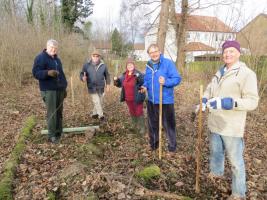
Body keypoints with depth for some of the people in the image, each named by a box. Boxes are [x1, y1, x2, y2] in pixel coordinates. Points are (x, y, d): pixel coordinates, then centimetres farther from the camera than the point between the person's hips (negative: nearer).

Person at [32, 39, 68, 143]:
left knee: (59, 112, 10)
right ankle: (52, 135, 2)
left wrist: (64, 87, 22)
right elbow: (35, 72, -14)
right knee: (51, 112, -7)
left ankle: (58, 133, 20)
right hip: (48, 90, -7)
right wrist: (48, 72, -32)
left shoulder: (57, 59, 18)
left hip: (59, 89, 8)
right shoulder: (40, 58, -6)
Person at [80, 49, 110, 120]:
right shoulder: (86, 65, -5)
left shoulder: (103, 66, 0)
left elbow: (107, 75, 11)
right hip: (92, 88, -3)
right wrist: (83, 78, -25)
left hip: (101, 88, 3)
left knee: (100, 102, 13)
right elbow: (82, 74, -2)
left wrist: (108, 84, 7)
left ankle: (94, 113, 33)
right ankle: (101, 115, 8)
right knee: (97, 102, -7)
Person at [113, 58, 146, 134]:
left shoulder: (138, 74, -13)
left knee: (139, 112, 2)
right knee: (132, 112, 19)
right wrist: (116, 80, -7)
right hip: (128, 99, 6)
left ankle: (142, 128, 14)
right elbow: (119, 84, 14)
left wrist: (139, 78, -42)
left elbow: (144, 82, -25)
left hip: (137, 98, -6)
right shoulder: (124, 75, 5)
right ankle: (135, 127, 37)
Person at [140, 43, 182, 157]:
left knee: (168, 126, 4)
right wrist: (145, 86, -2)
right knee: (152, 124, 18)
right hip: (151, 101, 6)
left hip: (165, 101, -6)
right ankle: (153, 145, 37)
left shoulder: (168, 63, -11)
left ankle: (172, 148, 21)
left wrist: (166, 82, -31)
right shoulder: (148, 66, 7)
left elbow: (177, 79, -14)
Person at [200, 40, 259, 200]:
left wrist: (231, 103, -34)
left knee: (235, 160, 5)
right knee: (215, 151, 26)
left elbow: (252, 101, -19)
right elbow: (209, 89, 21)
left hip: (231, 126, -7)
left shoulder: (247, 73, -13)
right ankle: (216, 173, 52)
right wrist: (203, 101, 2)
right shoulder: (220, 72, 10)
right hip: (215, 123, 7)